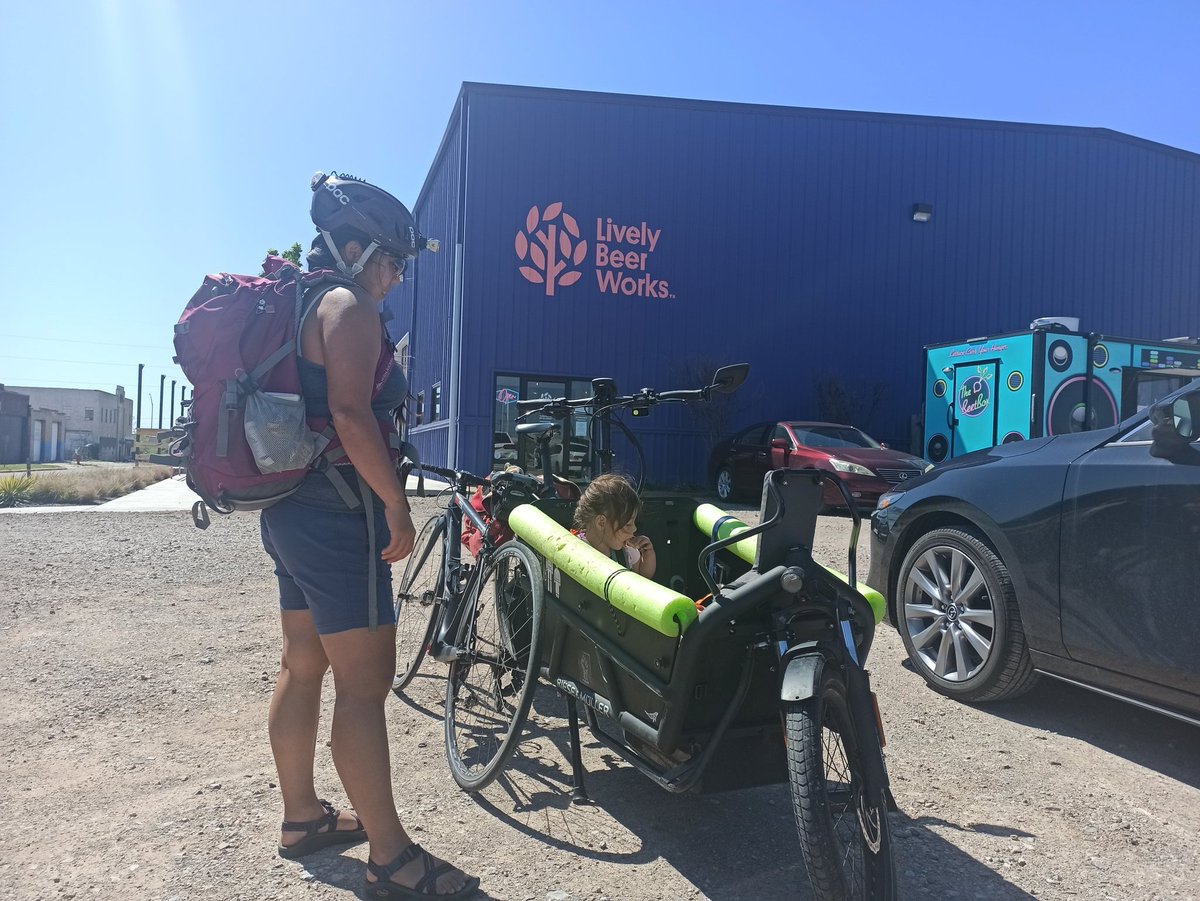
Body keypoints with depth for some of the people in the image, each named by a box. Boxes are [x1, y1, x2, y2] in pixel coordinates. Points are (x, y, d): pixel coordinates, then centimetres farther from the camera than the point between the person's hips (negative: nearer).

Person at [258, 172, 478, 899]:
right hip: (338, 515, -11)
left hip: (290, 508, 11)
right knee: (365, 681, -6)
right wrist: (398, 506, -19)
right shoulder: (348, 307, -12)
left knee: (303, 667, 17)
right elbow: (351, 415, -23)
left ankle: (302, 816, 32)